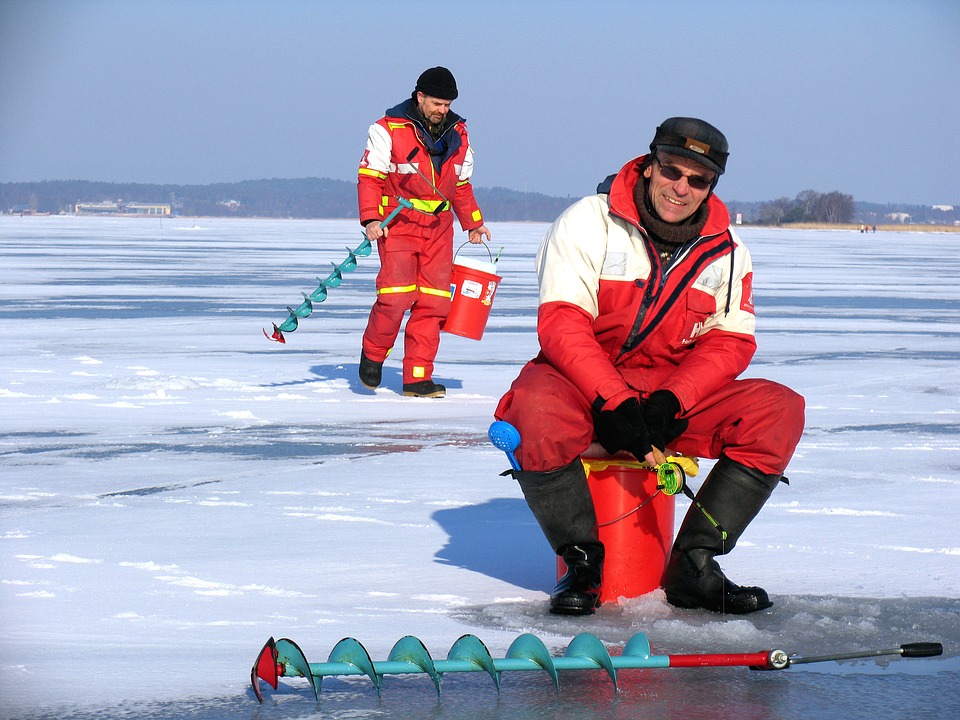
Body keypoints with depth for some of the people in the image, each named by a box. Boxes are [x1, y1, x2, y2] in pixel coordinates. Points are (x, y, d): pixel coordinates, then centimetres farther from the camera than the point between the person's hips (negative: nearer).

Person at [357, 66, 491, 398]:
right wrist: (371, 219, -18)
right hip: (398, 224, -5)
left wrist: (473, 223, 20)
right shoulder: (388, 130, -7)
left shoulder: (457, 134, 10)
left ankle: (418, 377, 3)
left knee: (433, 302, -1)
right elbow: (370, 177, -7)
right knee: (396, 295, -16)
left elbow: (461, 184, 21)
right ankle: (372, 355, 9)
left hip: (438, 228, 5)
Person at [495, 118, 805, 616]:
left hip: (670, 393, 4)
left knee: (779, 411, -18)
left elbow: (730, 341, 0)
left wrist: (670, 401, -18)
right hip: (582, 383, -4)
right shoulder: (589, 222, -9)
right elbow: (561, 323, -17)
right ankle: (582, 559, -15)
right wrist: (614, 404, -28)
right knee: (538, 411, -39)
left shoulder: (726, 252, 4)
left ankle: (692, 565, -14)